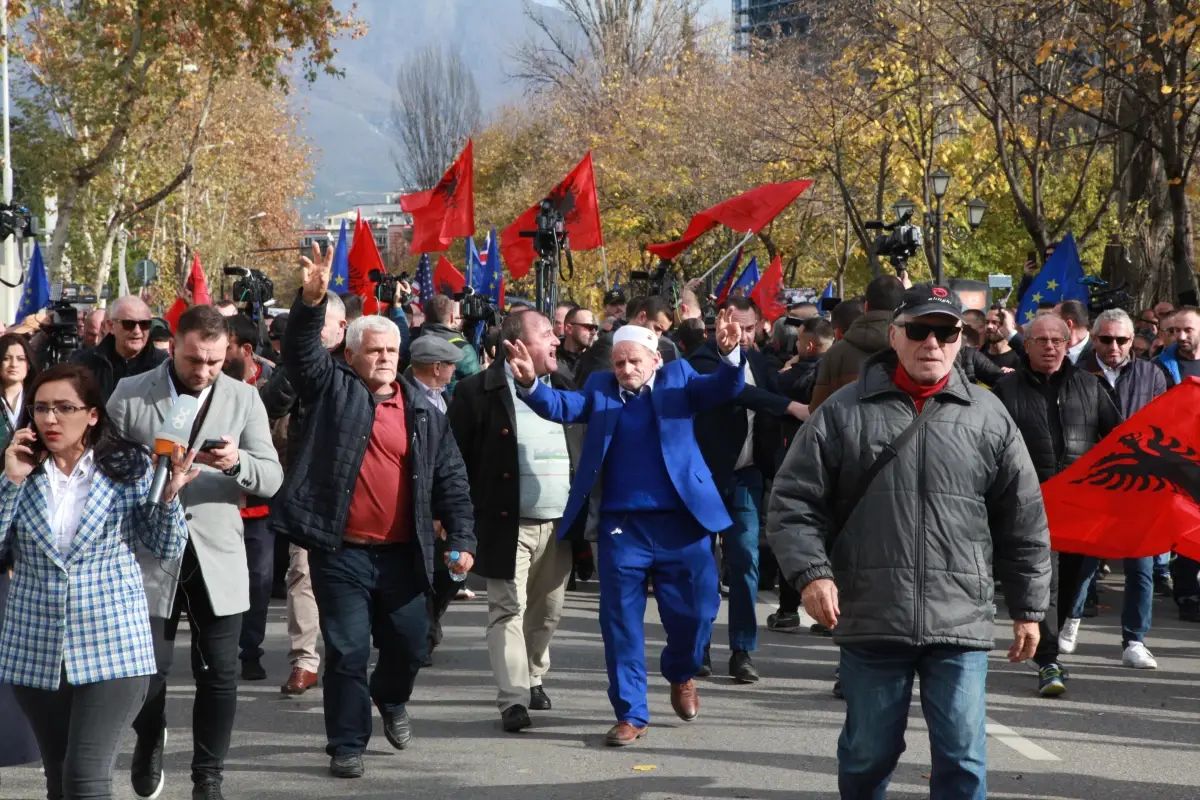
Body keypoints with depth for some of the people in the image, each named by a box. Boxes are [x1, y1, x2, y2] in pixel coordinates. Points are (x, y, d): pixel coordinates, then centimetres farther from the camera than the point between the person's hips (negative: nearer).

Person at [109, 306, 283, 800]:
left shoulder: (244, 398, 4)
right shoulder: (130, 395, 0)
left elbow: (272, 479, -2)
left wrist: (237, 462, -21)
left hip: (218, 556, 1)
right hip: (150, 554, -1)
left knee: (219, 673, 2)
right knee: (150, 667, 0)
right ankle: (149, 740, 32)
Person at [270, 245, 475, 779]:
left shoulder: (422, 412, 8)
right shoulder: (332, 390, 1)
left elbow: (450, 478, 9)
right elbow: (301, 350, -15)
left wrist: (461, 538, 1)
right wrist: (313, 299, -33)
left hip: (402, 553, 3)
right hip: (341, 551, -3)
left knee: (410, 645, 14)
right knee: (347, 651, -1)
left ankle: (391, 700, 45)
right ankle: (347, 744, 11)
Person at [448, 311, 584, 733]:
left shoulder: (563, 388, 12)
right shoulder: (479, 391, -6)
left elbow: (584, 450, 15)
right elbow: (457, 456, -6)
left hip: (558, 523, 5)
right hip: (508, 524, -5)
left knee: (547, 612, 13)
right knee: (508, 611, -4)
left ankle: (533, 679, 32)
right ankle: (513, 698, -4)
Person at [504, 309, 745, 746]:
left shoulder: (677, 378, 5)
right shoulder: (600, 388, 7)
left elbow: (723, 389, -9)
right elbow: (564, 406, -7)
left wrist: (730, 355, -31)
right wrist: (531, 385, -28)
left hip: (682, 522, -1)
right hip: (621, 527, 1)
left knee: (693, 612, 7)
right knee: (621, 621, 3)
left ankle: (681, 673, 39)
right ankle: (631, 714, 14)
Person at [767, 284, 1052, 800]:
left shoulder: (987, 417, 5)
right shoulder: (844, 412, 2)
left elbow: (1023, 521, 10)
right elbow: (793, 503, 2)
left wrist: (1028, 608, 10)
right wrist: (810, 572, -11)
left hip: (961, 621, 1)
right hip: (870, 620, 0)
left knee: (962, 758, 0)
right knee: (867, 752, 12)